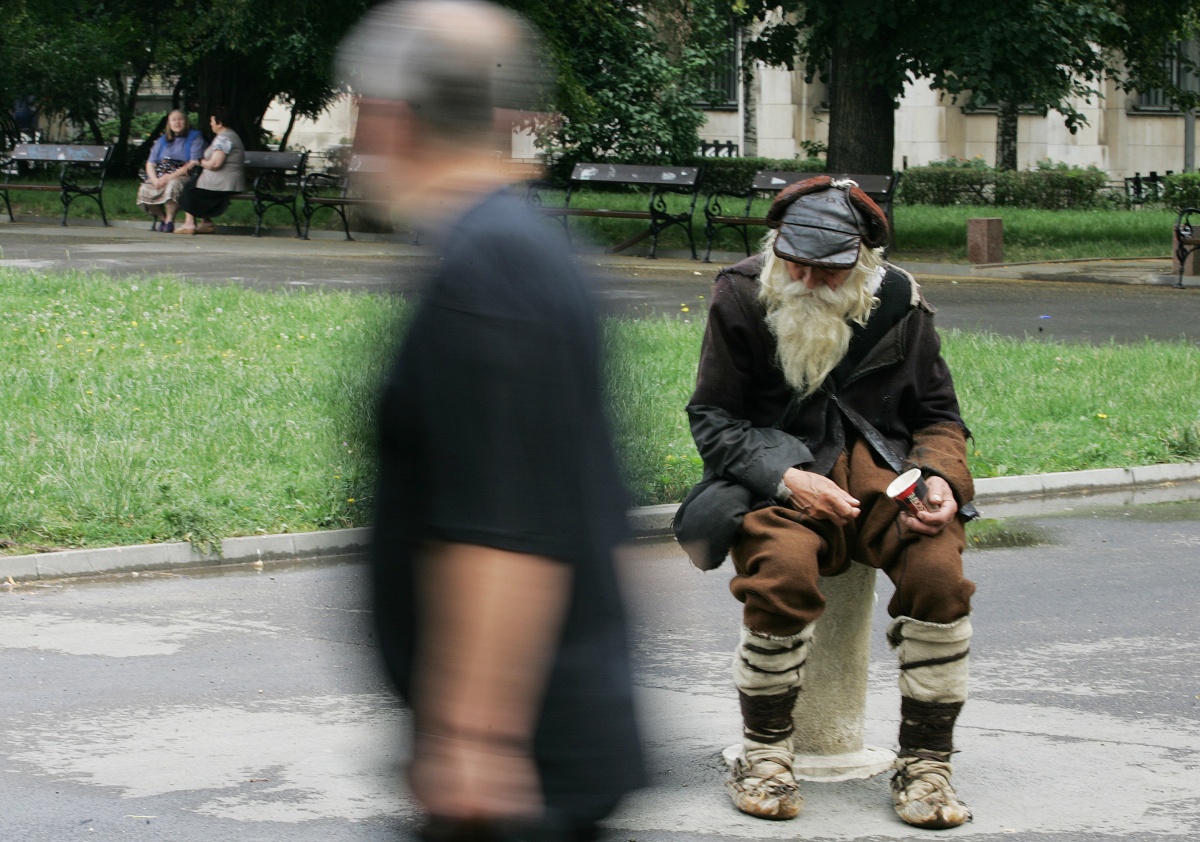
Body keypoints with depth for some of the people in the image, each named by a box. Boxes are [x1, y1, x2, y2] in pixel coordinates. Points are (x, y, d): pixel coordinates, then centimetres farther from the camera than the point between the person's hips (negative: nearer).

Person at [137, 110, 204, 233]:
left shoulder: (195, 138, 6)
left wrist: (170, 177, -16)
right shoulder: (162, 140, 21)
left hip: (182, 176, -4)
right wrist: (155, 179, -10)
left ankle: (169, 220, -25)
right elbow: (150, 164, 14)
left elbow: (194, 163, -8)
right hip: (160, 176, 4)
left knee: (173, 185, -40)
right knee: (144, 190, -26)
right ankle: (162, 218, -4)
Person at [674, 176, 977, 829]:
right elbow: (712, 419, 0)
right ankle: (763, 756, -17)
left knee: (939, 570, -28)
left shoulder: (897, 301, 5)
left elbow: (938, 415, 12)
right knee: (785, 568, -36)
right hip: (778, 469, -2)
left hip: (880, 466, 2)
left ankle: (925, 764, -15)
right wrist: (786, 477, -17)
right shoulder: (741, 296, -1)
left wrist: (940, 478, -10)